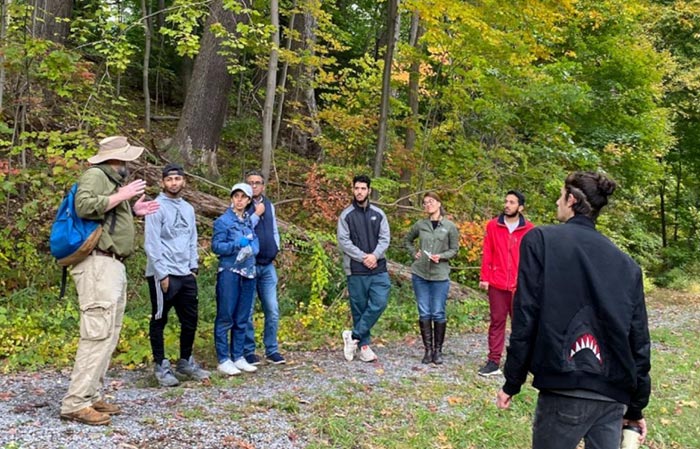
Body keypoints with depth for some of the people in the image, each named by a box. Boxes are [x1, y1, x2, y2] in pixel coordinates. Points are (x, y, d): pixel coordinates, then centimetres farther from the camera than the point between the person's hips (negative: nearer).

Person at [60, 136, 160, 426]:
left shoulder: (113, 181, 23)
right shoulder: (95, 175, -6)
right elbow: (85, 206, -23)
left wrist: (133, 212, 19)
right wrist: (122, 196, -15)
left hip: (114, 266, 11)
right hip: (98, 264, -11)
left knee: (109, 335, 10)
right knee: (98, 333, -15)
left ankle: (91, 396, 15)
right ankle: (75, 404, -13)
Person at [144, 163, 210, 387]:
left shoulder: (188, 209, 14)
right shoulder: (156, 207, -7)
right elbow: (152, 244, -12)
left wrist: (193, 268, 8)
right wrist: (163, 274, -15)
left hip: (186, 275, 7)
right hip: (162, 275, -7)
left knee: (190, 320, 12)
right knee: (159, 321, 4)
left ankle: (185, 362, 26)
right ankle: (161, 366, 13)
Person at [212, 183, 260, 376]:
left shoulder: (250, 221, 13)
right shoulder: (223, 221, -3)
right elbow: (216, 246, -9)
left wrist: (250, 249, -5)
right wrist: (237, 244, -20)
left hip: (248, 273, 6)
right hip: (229, 273, -6)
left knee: (242, 319, 10)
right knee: (225, 318, -2)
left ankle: (238, 357, 19)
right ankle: (223, 360, 4)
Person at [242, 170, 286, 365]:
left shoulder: (269, 206, 14)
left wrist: (275, 249, 9)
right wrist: (256, 215, -13)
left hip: (268, 265, 5)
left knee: (272, 310, 5)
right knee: (247, 311, 0)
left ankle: (272, 350, 15)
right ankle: (248, 351, 11)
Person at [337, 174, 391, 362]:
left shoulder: (378, 214, 10)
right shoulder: (346, 215, 2)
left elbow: (385, 238, 6)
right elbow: (343, 241, -5)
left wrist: (375, 255, -12)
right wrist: (363, 257, -13)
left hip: (378, 268, 2)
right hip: (356, 270, -2)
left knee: (379, 302, -11)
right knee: (359, 308, 2)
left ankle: (354, 336, -1)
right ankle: (364, 345, 12)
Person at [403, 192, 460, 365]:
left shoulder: (450, 226, -1)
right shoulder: (420, 225, 6)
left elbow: (454, 249, 3)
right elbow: (407, 240, 21)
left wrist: (441, 256, -13)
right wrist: (414, 253, 5)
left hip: (440, 275, -2)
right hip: (420, 274, 2)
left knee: (438, 313, 1)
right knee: (424, 313, 5)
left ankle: (438, 350, 14)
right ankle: (428, 349, 14)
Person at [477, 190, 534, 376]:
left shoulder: (529, 229, 0)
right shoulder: (492, 226, 3)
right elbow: (487, 254, 3)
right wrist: (484, 277, -2)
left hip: (520, 285, -1)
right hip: (497, 284, 1)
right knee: (496, 321, 6)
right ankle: (493, 362, 10)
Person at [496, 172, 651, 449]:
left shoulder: (540, 240, -2)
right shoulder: (627, 264, 9)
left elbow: (526, 317, -8)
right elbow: (639, 339, 9)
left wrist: (512, 383, -1)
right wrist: (636, 408, 17)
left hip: (565, 388, -4)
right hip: (614, 395, 4)